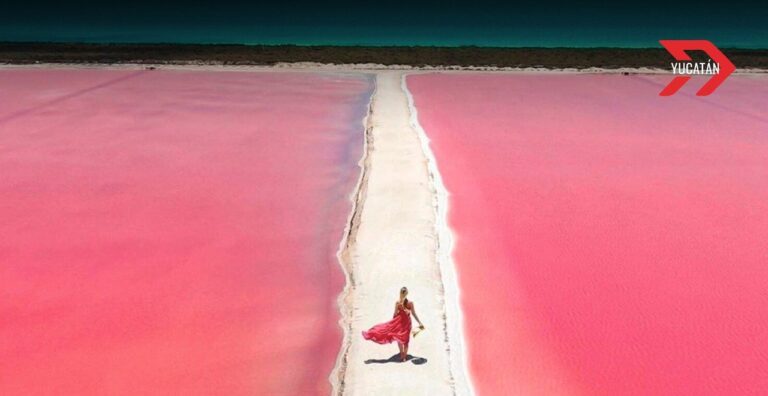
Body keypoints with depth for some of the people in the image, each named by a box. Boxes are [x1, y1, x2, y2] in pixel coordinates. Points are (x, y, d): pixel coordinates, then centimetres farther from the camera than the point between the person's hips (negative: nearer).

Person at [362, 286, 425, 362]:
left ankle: (402, 355, 28)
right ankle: (404, 356, 17)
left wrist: (393, 322, 12)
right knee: (405, 340, 11)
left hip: (399, 321, 1)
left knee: (399, 339, 20)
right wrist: (420, 323, 0)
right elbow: (414, 314, -9)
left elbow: (395, 314, -5)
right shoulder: (410, 302, -14)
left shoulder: (397, 302, -12)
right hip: (406, 322, -1)